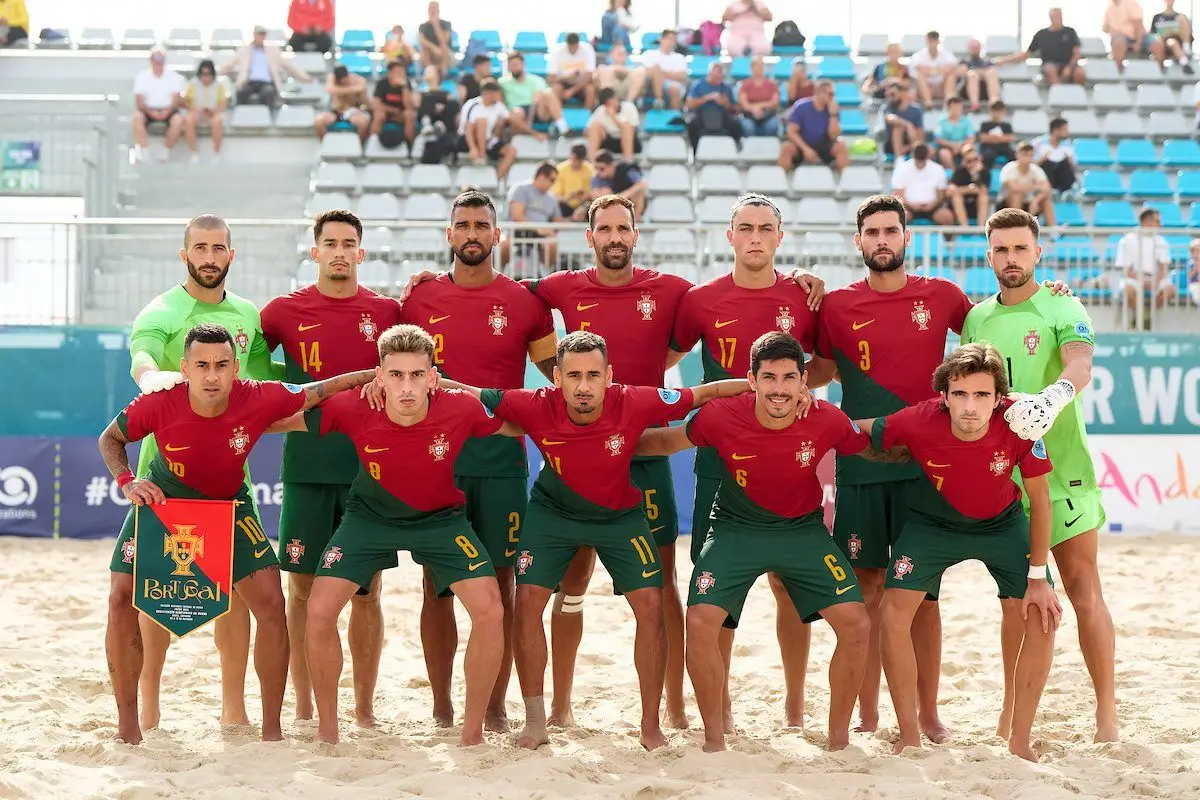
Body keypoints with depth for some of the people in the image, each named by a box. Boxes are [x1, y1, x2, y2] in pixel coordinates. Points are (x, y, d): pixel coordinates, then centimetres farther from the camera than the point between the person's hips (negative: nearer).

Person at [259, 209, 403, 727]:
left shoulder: (387, 311, 6)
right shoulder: (286, 311, 5)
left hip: (370, 464, 1)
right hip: (307, 464, 0)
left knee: (367, 590, 4)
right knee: (303, 588, 2)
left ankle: (364, 707, 12)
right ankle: (303, 707, 11)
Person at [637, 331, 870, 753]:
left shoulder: (827, 421, -19)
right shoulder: (722, 417, -21)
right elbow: (667, 441, -1)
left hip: (803, 529, 1)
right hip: (736, 528, -1)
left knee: (857, 624, -11)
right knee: (700, 622, -19)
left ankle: (838, 738, 8)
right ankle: (714, 738, 1)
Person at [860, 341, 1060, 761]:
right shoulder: (918, 423, -34)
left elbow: (1039, 498, -17)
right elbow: (856, 432, -13)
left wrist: (1038, 576, -14)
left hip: (1002, 524, 1)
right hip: (934, 521, 0)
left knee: (1042, 616, -11)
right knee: (894, 610, -15)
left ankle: (1017, 740, 9)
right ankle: (910, 738, 0)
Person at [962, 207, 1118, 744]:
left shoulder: (1062, 308, -3)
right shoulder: (977, 319, 12)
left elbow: (1080, 365, -22)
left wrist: (1056, 395, -43)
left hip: (1061, 468, -4)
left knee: (1083, 589, -6)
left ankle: (1107, 714, -2)